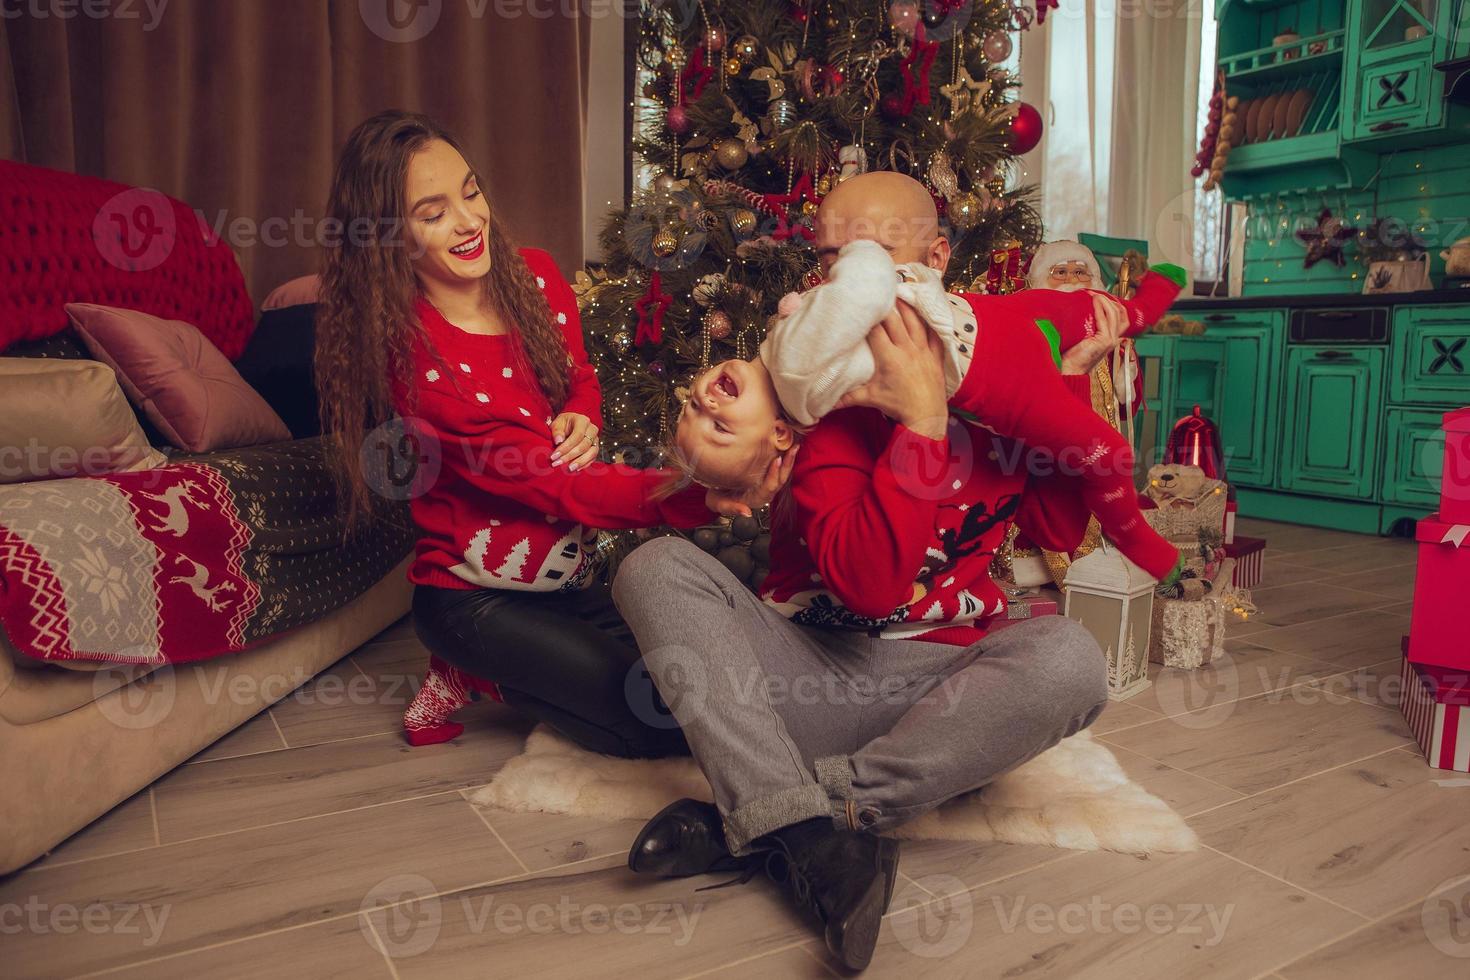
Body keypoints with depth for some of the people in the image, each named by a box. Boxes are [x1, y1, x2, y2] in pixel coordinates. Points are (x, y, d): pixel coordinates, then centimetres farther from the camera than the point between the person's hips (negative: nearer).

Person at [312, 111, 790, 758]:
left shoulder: (535, 276, -4)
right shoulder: (413, 355, -24)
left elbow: (580, 378, 12)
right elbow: (554, 482, -29)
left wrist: (581, 421, -16)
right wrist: (700, 497, -45)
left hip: (566, 576, 7)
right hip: (475, 599, -7)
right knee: (668, 722, -13)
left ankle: (492, 670, 13)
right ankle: (477, 676, 6)